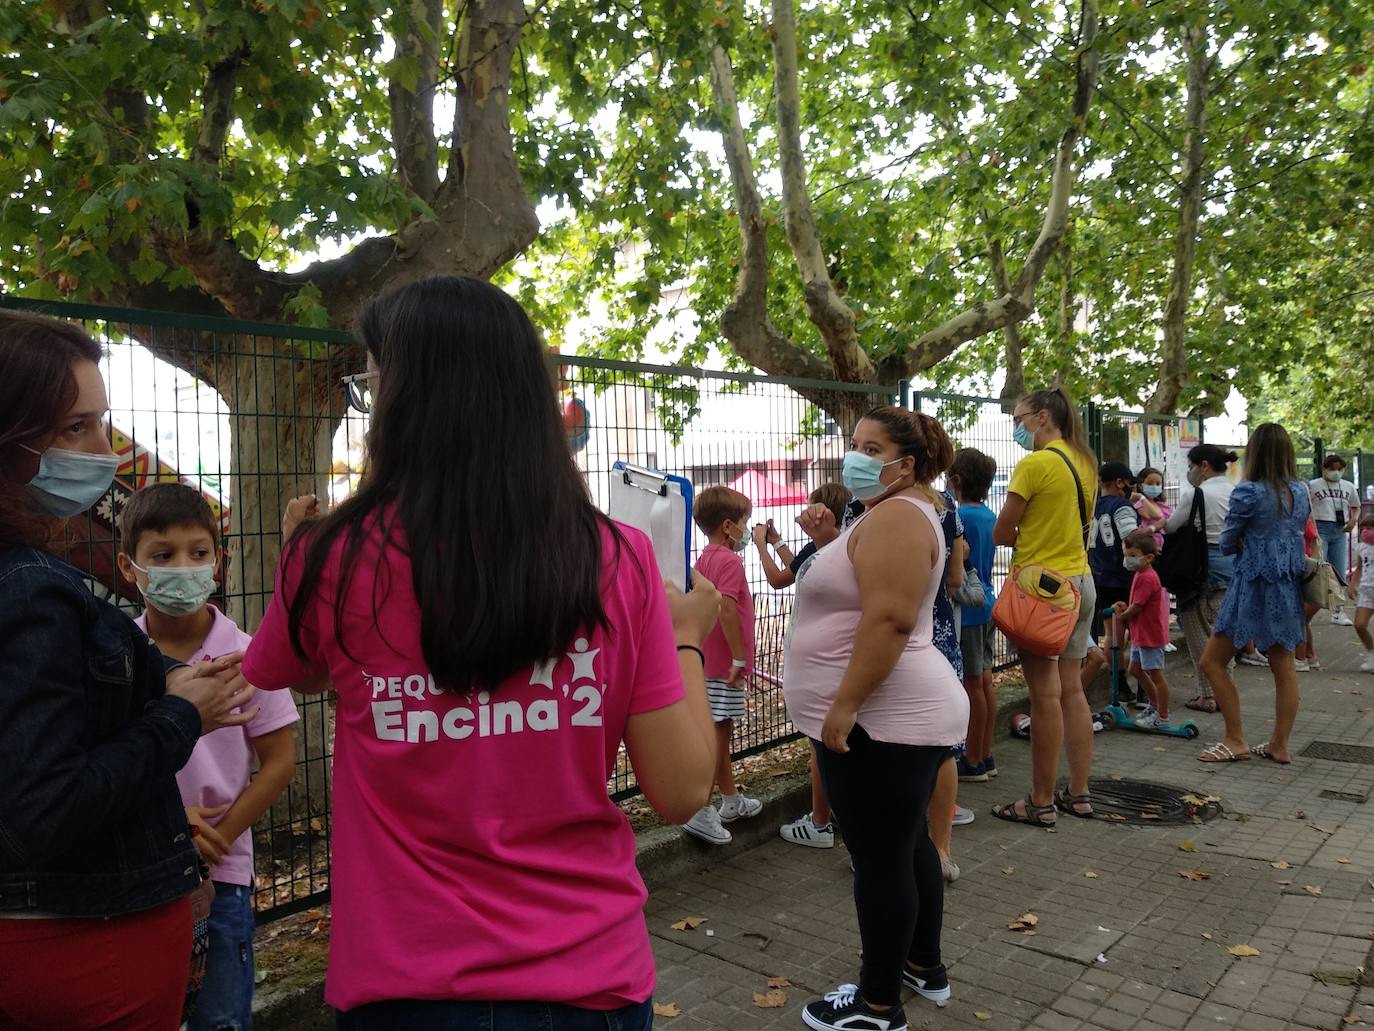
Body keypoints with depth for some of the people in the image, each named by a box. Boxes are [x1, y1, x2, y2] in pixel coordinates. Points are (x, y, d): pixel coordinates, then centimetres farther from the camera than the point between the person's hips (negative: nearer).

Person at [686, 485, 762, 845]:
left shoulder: (706, 558, 12)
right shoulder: (729, 560, -17)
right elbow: (726, 609, -26)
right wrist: (739, 658, -22)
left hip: (711, 662, 10)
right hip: (725, 663, -10)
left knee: (721, 731, 18)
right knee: (716, 734, -5)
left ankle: (732, 800, 32)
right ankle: (701, 812, -1)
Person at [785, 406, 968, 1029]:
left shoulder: (896, 516, -17)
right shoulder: (898, 513, 17)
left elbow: (889, 620, -27)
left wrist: (844, 706, -26)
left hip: (882, 719, -11)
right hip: (899, 713, 11)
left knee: (880, 859, 1)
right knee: (906, 844, 21)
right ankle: (924, 967, 37)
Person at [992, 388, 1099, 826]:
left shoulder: (1034, 464, -14)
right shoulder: (1084, 462, 11)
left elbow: (1001, 533, -12)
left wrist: (1025, 540, 6)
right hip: (1080, 581, 8)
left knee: (1045, 695, -3)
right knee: (1072, 689, 13)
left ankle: (1042, 802, 6)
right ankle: (1079, 793, 20)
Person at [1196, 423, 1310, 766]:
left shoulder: (1248, 492, -15)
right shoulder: (1301, 491, 5)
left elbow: (1227, 544, -7)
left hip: (1256, 585, -7)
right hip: (1290, 586, 7)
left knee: (1213, 662, 1)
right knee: (1283, 666, 11)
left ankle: (1235, 741, 4)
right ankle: (1279, 744, 18)